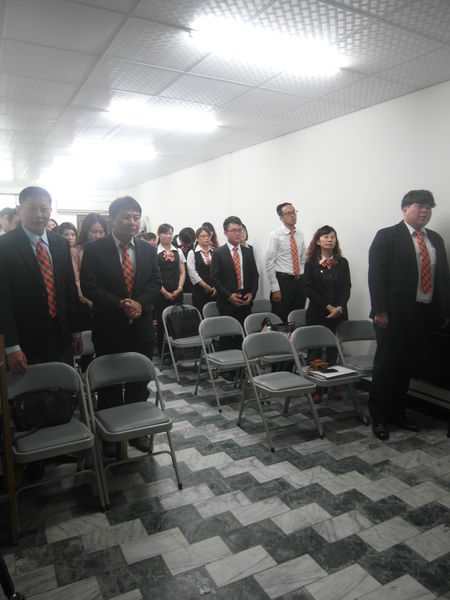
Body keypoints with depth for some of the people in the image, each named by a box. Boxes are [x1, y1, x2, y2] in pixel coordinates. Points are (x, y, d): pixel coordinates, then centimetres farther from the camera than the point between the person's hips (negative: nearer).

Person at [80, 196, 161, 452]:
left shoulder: (148, 249, 7)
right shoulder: (94, 249, -5)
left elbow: (155, 282, 4)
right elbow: (89, 287, -11)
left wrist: (140, 303, -14)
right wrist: (120, 304, -21)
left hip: (141, 328, 3)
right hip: (109, 328, -3)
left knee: (139, 384, 13)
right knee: (110, 385, 10)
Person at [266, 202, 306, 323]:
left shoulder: (300, 235, 12)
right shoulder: (275, 235, -6)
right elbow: (269, 264, -9)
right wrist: (275, 289, -14)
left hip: (300, 281, 6)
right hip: (282, 280, -5)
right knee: (280, 320, -2)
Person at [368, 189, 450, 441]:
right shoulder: (387, 236, -3)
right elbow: (377, 275, -10)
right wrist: (380, 310, -16)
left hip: (423, 314, 6)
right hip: (394, 315, -5)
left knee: (408, 367, 12)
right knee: (387, 366, 2)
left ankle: (397, 413, 27)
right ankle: (379, 418, 15)